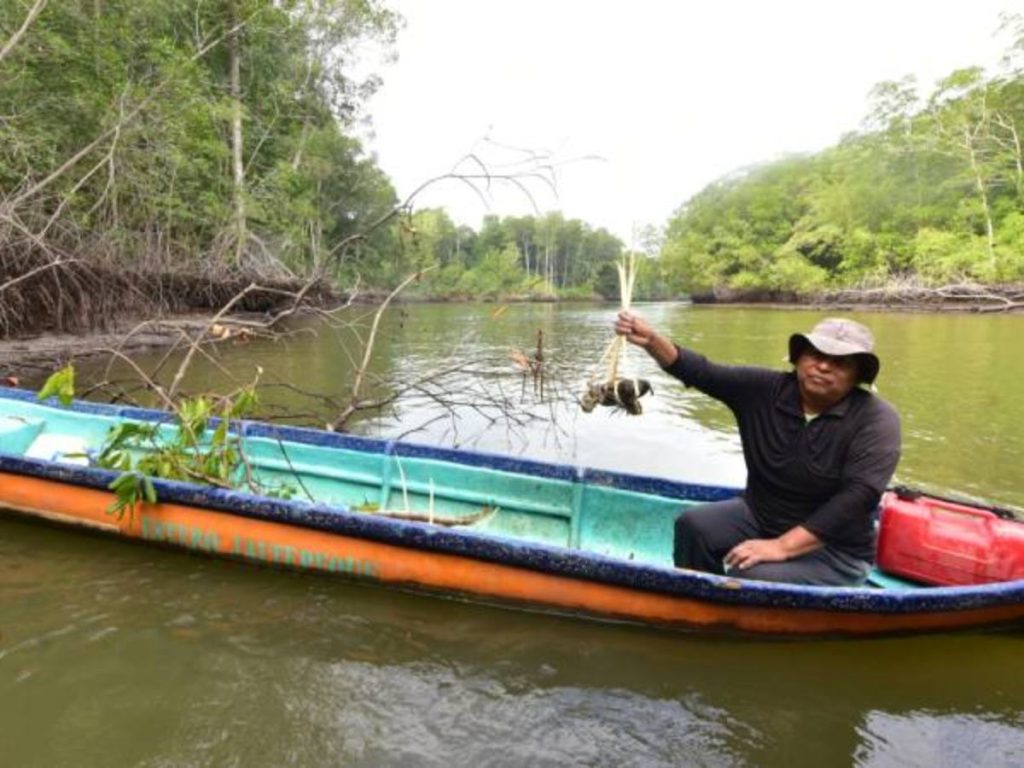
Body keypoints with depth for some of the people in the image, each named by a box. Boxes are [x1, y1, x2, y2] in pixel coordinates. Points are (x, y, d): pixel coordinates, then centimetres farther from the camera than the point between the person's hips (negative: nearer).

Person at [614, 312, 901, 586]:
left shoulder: (876, 419, -17)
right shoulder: (763, 389, -7)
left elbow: (856, 497, -27)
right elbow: (700, 372, -16)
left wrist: (781, 546, -32)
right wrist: (651, 340, -34)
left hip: (834, 550, -4)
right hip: (757, 517, 5)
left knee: (752, 575, -30)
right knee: (695, 525, -19)